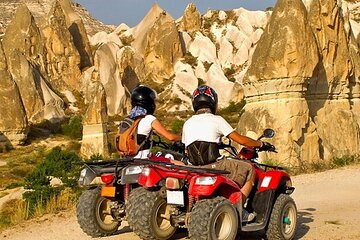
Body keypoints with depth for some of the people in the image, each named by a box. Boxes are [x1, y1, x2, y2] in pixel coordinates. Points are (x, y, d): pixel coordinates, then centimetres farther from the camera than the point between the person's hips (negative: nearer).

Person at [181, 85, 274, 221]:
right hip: (214, 166, -6)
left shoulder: (187, 123, 12)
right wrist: (260, 144, 13)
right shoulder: (216, 120, -3)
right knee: (249, 169, 11)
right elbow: (240, 140, -2)